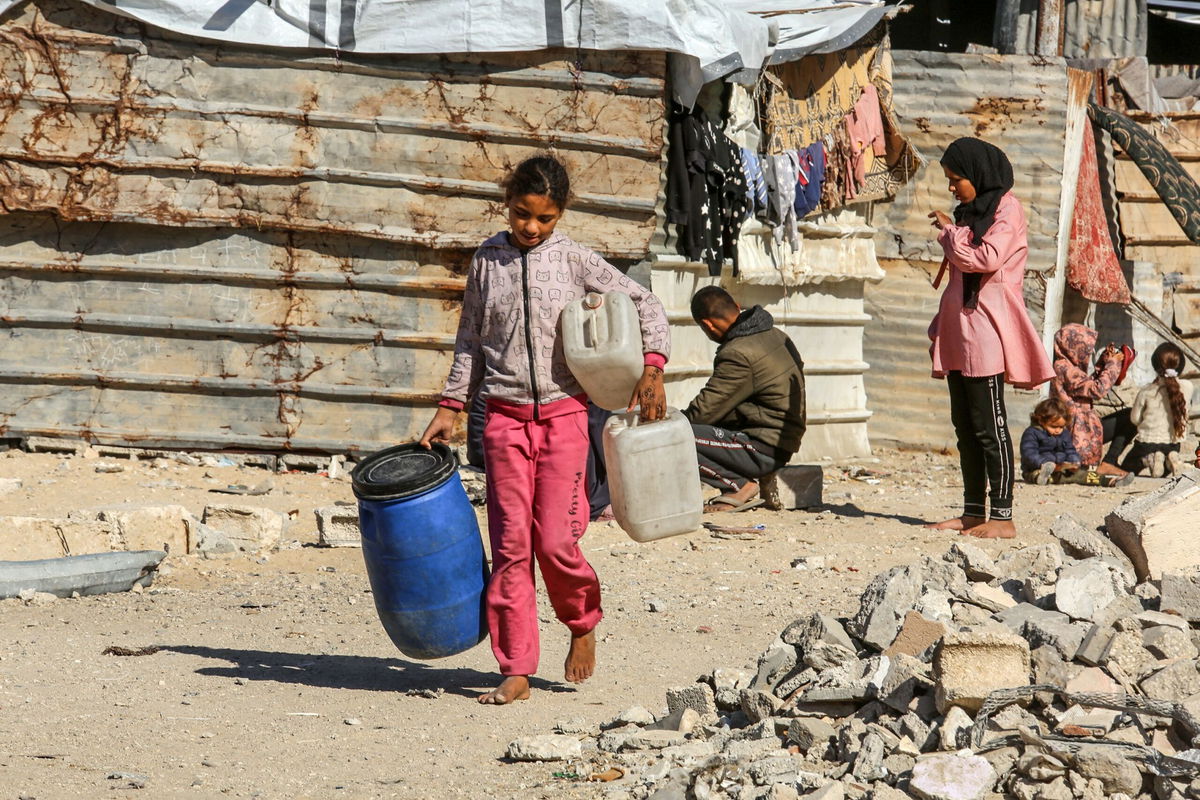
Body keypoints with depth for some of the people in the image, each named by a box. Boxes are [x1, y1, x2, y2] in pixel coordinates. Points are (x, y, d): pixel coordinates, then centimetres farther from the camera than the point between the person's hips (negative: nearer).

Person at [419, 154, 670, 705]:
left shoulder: (576, 262, 1)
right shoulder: (487, 261, 8)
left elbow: (646, 305, 6)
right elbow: (471, 340, 16)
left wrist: (652, 369, -7)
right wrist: (449, 408, 11)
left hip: (563, 415, -2)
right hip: (504, 417, 2)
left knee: (556, 541, -8)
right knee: (510, 545, -2)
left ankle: (583, 623, 22)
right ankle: (516, 671, 2)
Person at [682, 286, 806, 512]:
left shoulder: (739, 355, -19)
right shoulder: (775, 335, 10)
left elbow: (704, 410, -15)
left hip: (763, 450, -10)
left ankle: (740, 485, -7)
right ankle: (743, 482, 8)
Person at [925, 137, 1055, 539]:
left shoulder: (1006, 208, -5)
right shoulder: (970, 211, 19)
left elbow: (988, 258, -20)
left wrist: (949, 232, -5)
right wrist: (941, 328, 20)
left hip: (986, 330, -9)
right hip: (958, 332, 9)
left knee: (989, 425, -10)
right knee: (965, 426, 8)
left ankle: (1002, 516, -11)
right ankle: (973, 512, 12)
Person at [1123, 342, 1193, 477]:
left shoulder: (1146, 391, -18)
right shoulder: (1187, 387, -14)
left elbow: (1135, 418, -5)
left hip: (1147, 443, -3)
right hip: (1172, 445, 3)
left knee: (1126, 469, 25)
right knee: (1164, 471, 34)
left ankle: (1150, 460, -7)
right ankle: (1171, 459, -2)